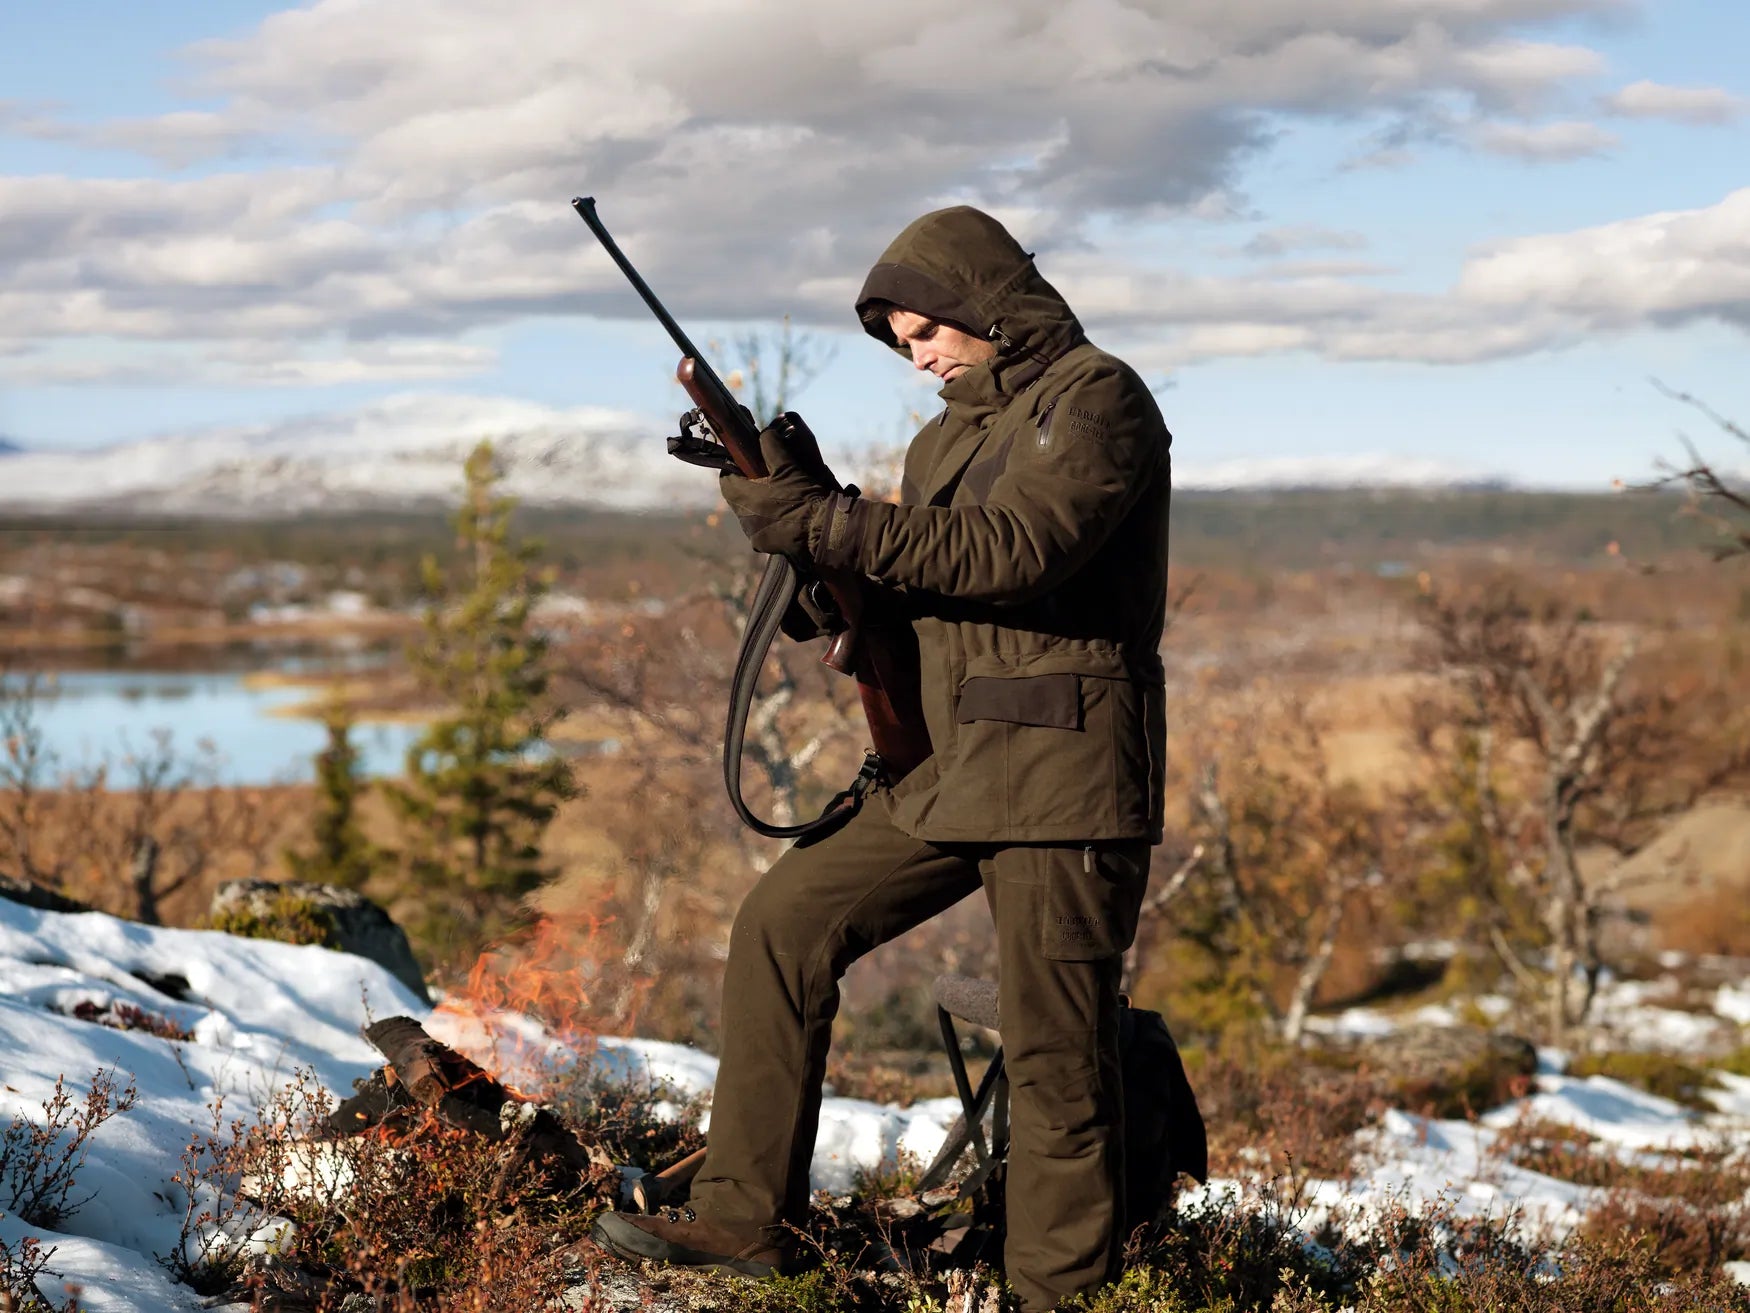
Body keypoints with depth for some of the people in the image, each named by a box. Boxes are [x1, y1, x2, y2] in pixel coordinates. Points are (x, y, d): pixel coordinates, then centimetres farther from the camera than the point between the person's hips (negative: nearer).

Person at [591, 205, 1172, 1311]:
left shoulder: (1097, 402, -8)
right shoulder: (956, 427, 19)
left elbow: (1016, 551, -23)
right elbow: (917, 579, 17)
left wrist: (827, 523, -23)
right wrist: (800, 510, -2)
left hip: (1062, 774, -9)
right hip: (950, 769, 9)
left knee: (1057, 1052, -5)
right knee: (784, 926, 3)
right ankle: (746, 1218, 8)